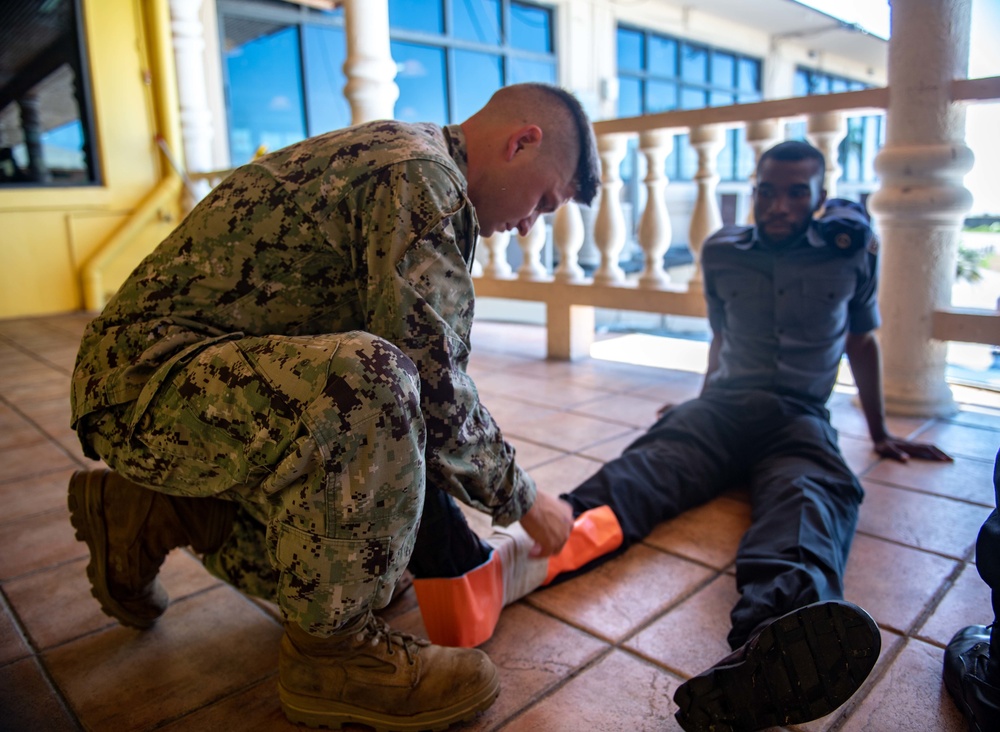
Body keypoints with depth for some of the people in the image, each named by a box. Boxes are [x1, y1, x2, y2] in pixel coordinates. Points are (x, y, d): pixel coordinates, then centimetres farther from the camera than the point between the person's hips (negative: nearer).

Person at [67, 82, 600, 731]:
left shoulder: (382, 155, 15)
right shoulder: (421, 172, -18)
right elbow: (433, 380, -24)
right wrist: (520, 497, -9)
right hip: (141, 376, -10)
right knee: (365, 376, -36)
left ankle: (153, 516, 22)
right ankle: (333, 650, -16)